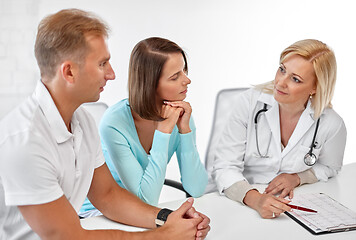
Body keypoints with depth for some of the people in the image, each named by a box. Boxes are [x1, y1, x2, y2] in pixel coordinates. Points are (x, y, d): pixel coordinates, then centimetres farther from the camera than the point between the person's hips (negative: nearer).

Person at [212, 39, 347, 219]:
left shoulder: (331, 124, -8)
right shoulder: (249, 102, -11)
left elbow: (329, 167, 14)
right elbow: (224, 167, -13)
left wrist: (296, 178, -6)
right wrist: (254, 198, -32)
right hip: (239, 203, -1)